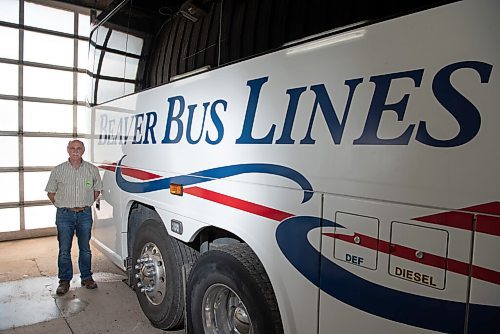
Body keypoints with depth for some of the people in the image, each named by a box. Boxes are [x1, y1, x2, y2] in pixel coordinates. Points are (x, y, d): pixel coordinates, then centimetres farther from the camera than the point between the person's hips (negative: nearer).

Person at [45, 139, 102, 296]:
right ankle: (64, 280, 18)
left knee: (85, 248, 10)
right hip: (64, 214, 0)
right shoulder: (58, 170, 2)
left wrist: (86, 204, 6)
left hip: (85, 214, 1)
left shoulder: (92, 169, 3)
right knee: (64, 250, 5)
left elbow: (97, 190, 13)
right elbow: (51, 192, 10)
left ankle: (86, 277, 23)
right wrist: (62, 206, 2)